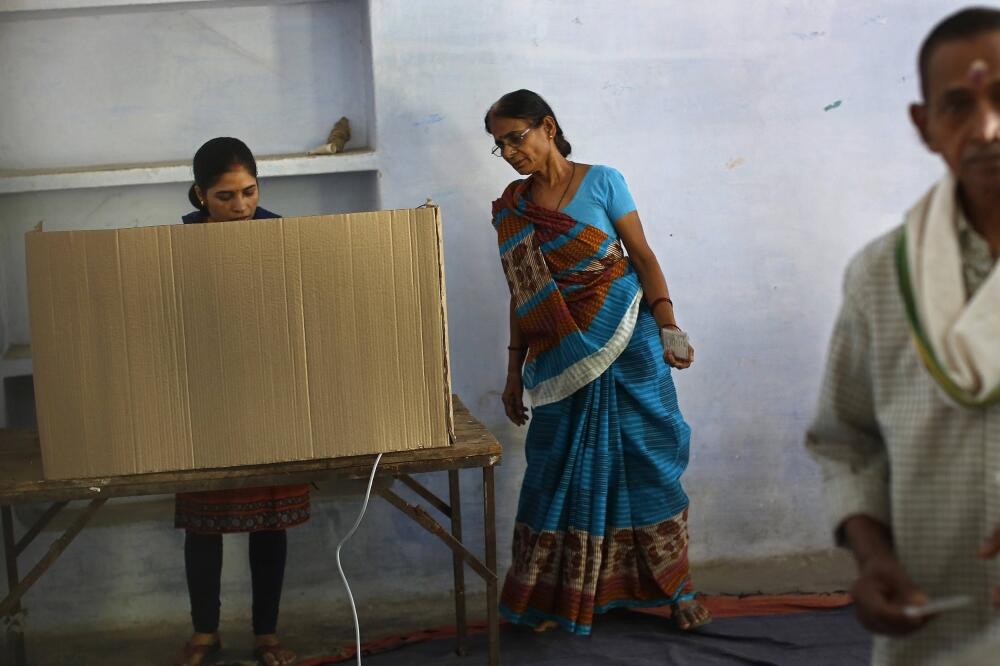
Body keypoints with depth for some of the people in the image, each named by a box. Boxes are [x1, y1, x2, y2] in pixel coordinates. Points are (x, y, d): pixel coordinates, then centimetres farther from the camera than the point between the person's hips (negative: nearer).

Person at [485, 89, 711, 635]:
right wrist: (515, 371, 10)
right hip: (563, 359, 3)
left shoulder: (602, 182, -3)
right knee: (562, 470, 4)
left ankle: (677, 586, 13)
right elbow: (522, 296, 11)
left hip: (626, 344, -3)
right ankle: (555, 596, 15)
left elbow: (642, 258, -3)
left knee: (648, 461, 2)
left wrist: (668, 326, -14)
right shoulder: (510, 210, 6)